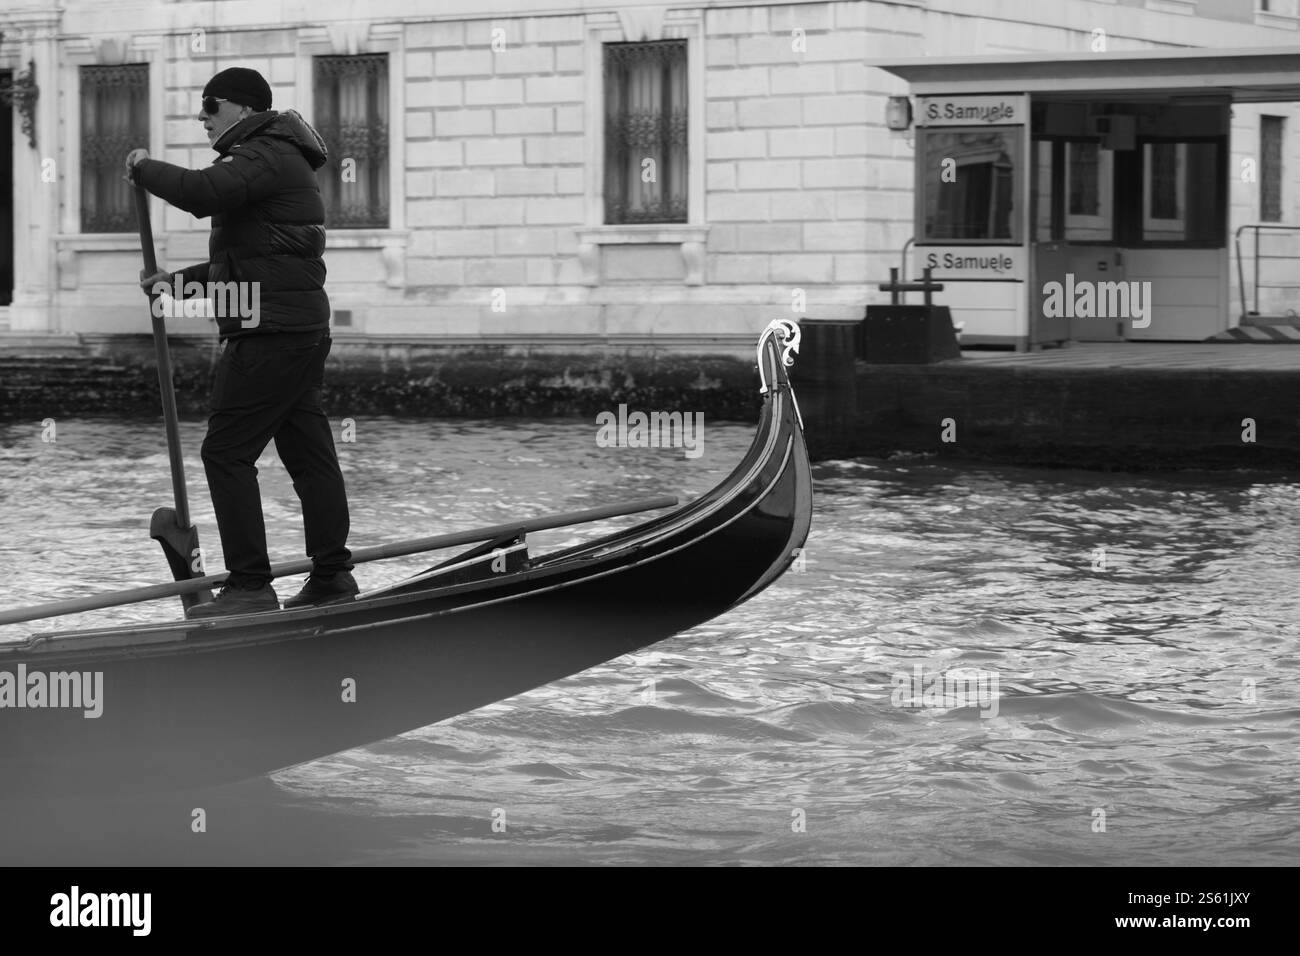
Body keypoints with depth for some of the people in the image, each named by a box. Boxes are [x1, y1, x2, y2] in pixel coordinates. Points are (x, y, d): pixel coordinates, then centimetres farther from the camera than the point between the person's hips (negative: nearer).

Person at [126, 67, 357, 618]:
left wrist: (144, 168, -12)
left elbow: (201, 193, -29)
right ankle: (332, 578, 12)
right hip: (302, 325, 11)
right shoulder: (276, 159, 24)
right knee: (308, 451, 10)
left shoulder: (265, 156, -11)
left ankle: (249, 585, -11)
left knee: (227, 452, -9)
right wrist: (181, 279, 20)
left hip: (271, 332, -11)